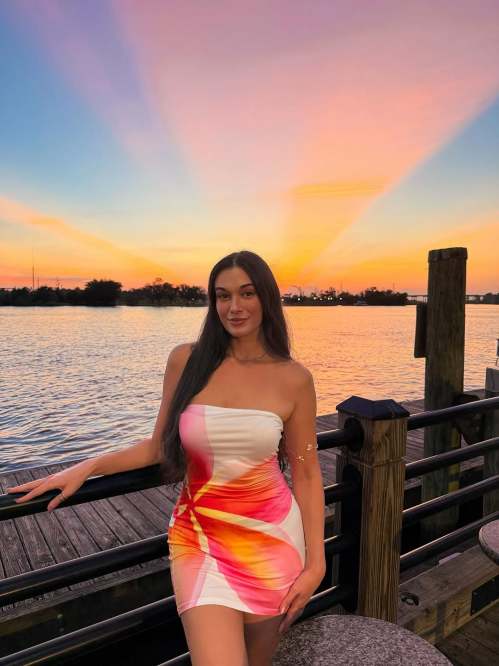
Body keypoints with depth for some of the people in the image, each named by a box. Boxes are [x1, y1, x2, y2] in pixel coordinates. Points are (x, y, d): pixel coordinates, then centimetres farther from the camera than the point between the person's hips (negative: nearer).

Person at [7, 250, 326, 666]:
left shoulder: (294, 378, -8)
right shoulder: (185, 360, -6)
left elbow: (305, 473, -1)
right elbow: (160, 447, 4)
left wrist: (315, 562, -3)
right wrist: (85, 468, -5)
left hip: (273, 539, 1)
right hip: (199, 538, 0)